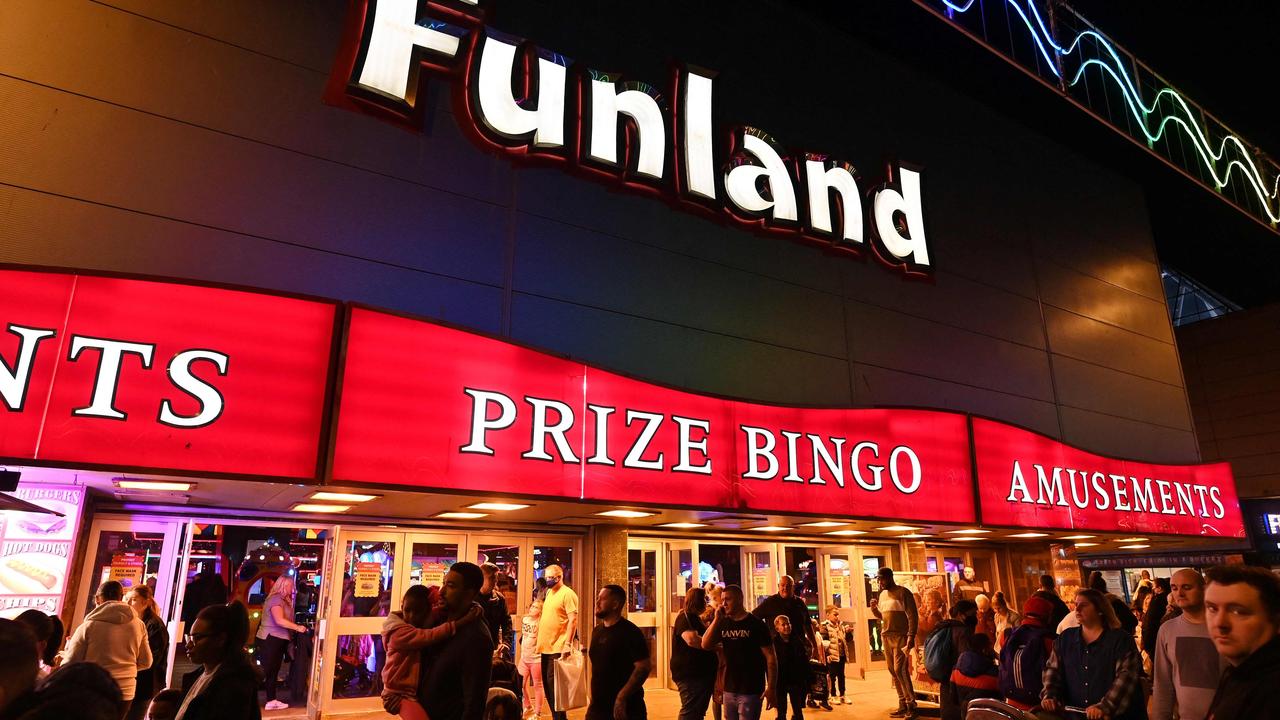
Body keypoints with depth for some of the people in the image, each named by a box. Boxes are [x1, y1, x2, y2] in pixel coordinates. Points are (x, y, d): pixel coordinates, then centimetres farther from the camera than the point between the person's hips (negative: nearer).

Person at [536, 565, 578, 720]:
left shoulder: (567, 594, -11)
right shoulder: (549, 592, 14)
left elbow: (573, 620, -16)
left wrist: (568, 644, -23)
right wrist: (540, 641, 18)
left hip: (558, 648, -8)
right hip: (546, 647, 9)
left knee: (553, 682, -7)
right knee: (547, 683, 11)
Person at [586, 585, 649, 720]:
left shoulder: (630, 632, -14)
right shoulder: (597, 631, 9)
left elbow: (644, 667, -20)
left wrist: (622, 698, -24)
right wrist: (593, 698, 15)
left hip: (626, 708, -7)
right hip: (598, 706, 7)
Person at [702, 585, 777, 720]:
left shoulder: (756, 624, -8)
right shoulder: (724, 624, 7)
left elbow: (770, 657, -9)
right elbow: (705, 645, -3)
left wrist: (771, 688, -15)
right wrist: (717, 619, -9)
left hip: (751, 691, -5)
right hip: (729, 690, 6)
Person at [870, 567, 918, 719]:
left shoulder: (903, 592, -8)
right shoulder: (882, 595, 14)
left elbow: (913, 616, -12)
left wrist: (911, 636, -19)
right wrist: (874, 609, 0)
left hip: (900, 637, -7)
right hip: (886, 637, 7)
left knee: (900, 670, -12)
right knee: (893, 672, 8)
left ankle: (911, 706, -3)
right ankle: (903, 706, 16)